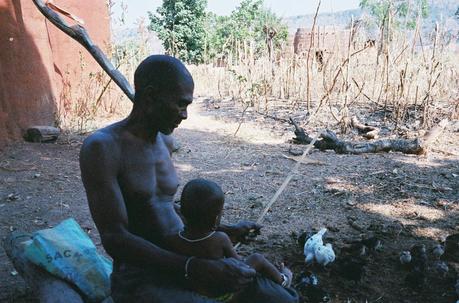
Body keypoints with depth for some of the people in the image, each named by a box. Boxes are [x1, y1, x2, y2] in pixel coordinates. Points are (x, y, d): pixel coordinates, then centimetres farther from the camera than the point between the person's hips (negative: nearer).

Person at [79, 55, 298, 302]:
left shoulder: (164, 141, 9)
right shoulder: (102, 147, -15)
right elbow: (115, 240, -21)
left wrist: (223, 230, 13)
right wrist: (198, 270, -28)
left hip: (186, 262, 7)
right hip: (141, 277, -7)